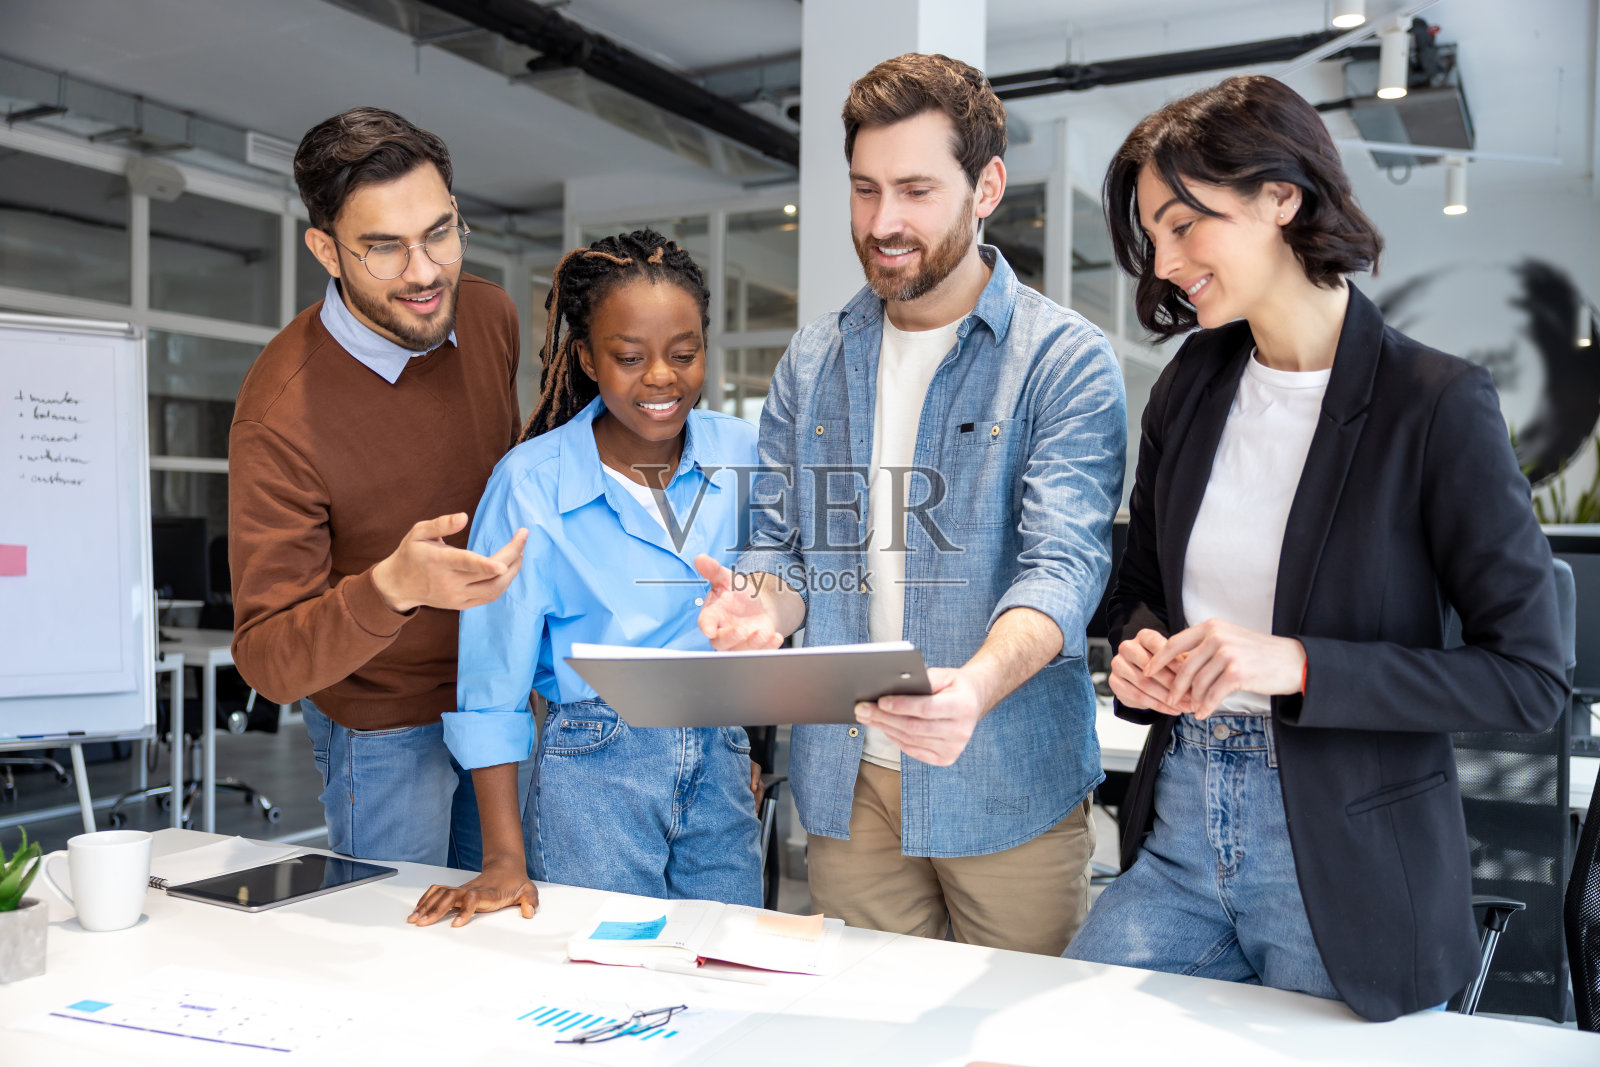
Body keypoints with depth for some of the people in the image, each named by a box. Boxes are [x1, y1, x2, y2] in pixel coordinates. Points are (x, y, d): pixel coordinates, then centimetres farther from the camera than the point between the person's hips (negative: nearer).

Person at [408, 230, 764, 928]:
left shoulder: (741, 454, 0)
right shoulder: (531, 483, -11)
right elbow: (492, 672, -8)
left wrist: (746, 744, 12)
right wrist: (503, 858, -9)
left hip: (719, 767, 4)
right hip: (595, 770, -3)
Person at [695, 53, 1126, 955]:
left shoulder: (1067, 361, -7)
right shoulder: (811, 365, 8)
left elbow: (1063, 563, -17)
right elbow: (782, 541, 10)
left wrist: (976, 685, -37)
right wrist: (762, 607, -14)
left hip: (1008, 785, -3)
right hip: (845, 780, 4)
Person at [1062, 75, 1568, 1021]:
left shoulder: (1438, 403, -12)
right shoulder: (1190, 385, 5)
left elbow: (1530, 678, -13)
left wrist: (1296, 664, -22)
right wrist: (1141, 656, -6)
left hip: (1348, 863, -5)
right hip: (1178, 830, 5)